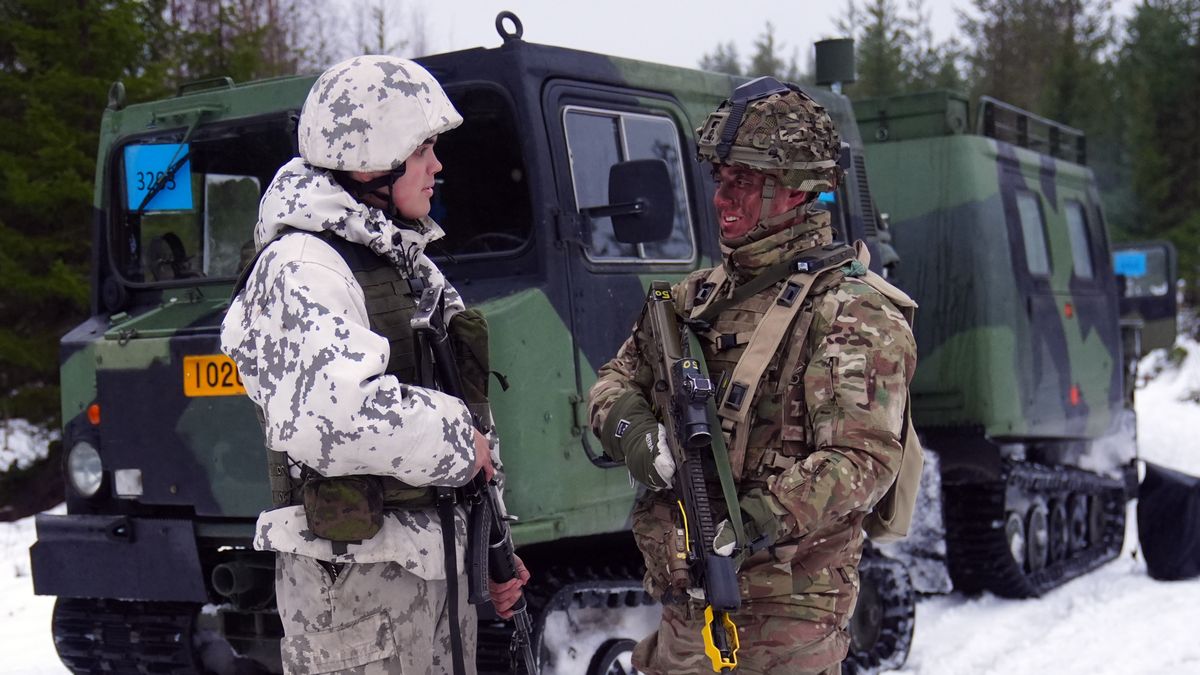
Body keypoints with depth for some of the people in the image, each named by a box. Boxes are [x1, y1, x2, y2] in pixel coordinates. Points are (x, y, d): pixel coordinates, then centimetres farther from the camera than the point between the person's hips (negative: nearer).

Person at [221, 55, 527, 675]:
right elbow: (323, 416, -32)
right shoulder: (299, 269, -15)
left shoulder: (404, 261, 15)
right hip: (354, 574, -9)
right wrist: (453, 437, -18)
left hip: (436, 560, 9)